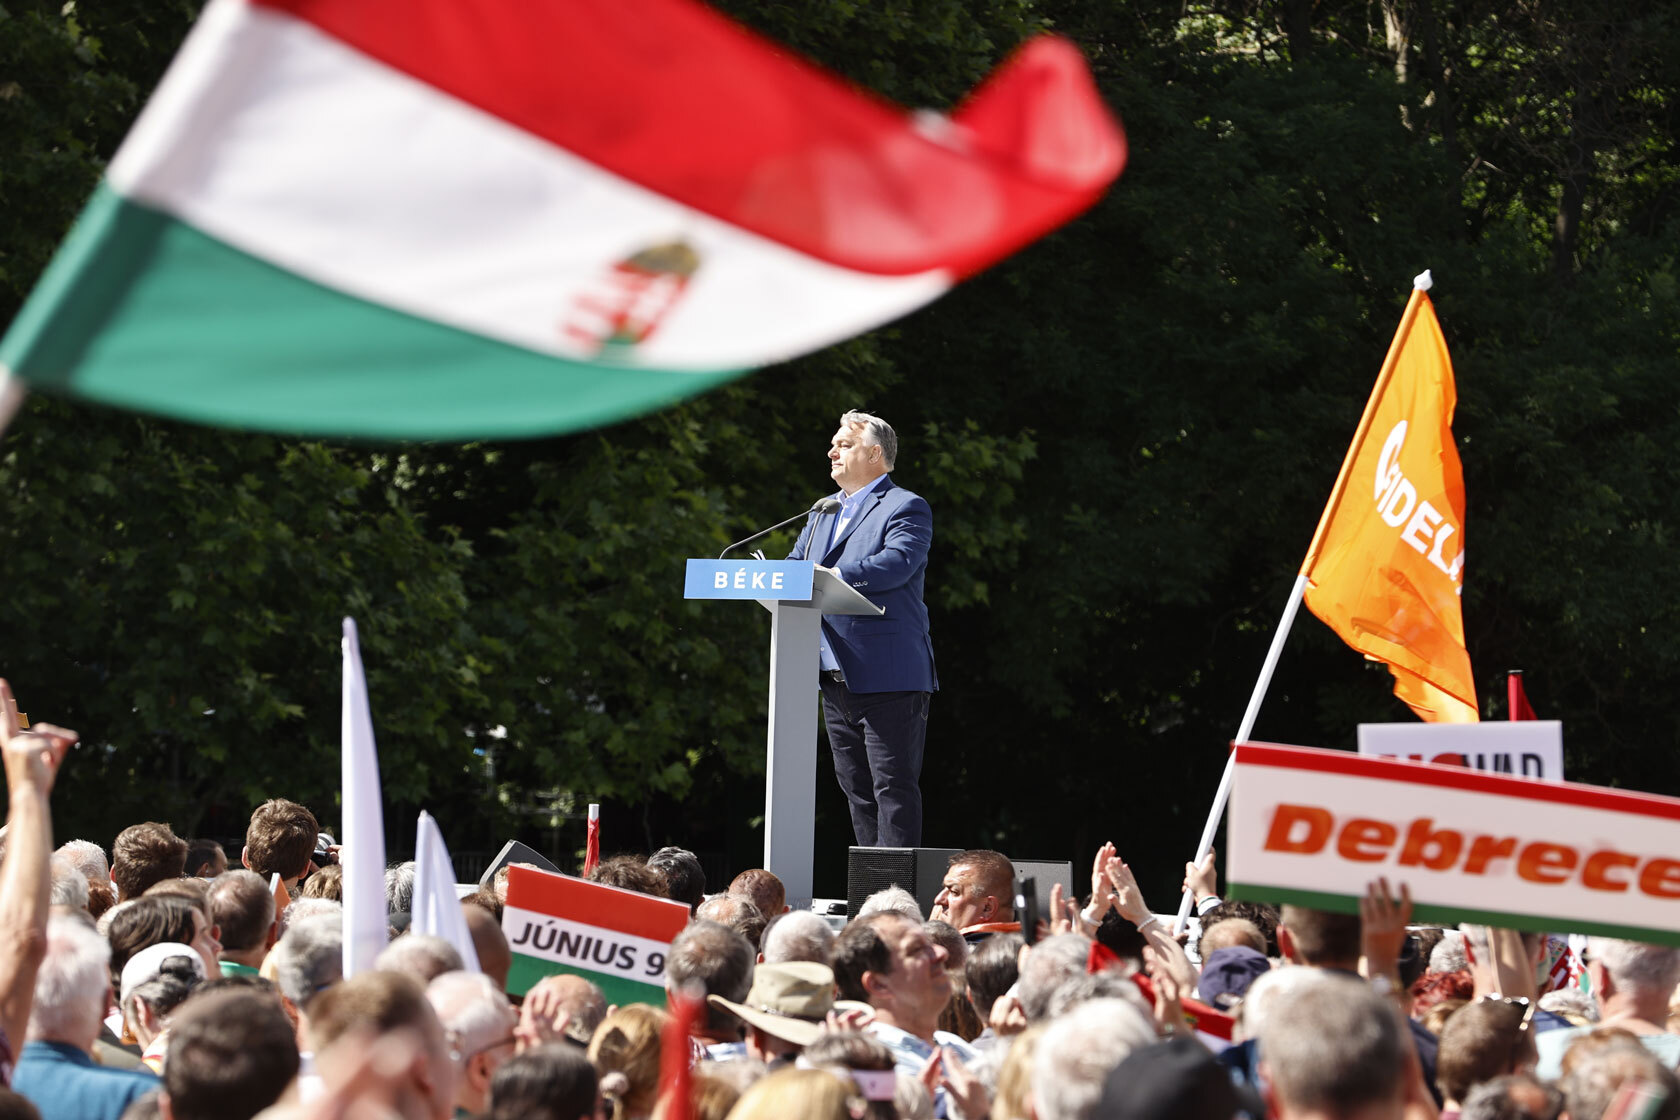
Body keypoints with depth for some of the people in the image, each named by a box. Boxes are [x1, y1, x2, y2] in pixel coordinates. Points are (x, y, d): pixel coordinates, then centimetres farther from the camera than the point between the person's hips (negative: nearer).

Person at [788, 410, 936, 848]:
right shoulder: (824, 512, 22)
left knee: (894, 786, -8)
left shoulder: (905, 508, -4)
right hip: (837, 676, 8)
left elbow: (897, 562, -21)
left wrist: (833, 575, -32)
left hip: (888, 677, -8)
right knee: (856, 789, 10)